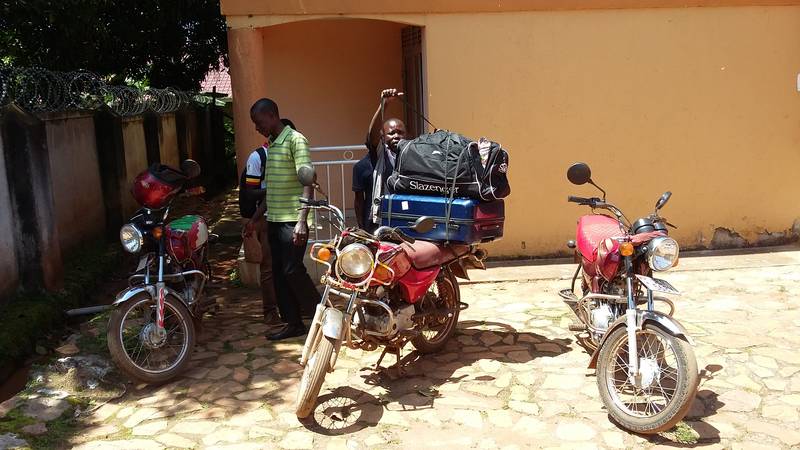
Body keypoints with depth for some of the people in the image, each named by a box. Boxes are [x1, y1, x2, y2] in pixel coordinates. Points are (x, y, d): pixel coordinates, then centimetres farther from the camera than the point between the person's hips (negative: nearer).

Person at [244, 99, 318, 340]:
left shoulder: (295, 140, -9)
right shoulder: (271, 145, 16)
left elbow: (308, 183, -17)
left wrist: (302, 221, -25)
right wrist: (255, 219, 23)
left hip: (292, 220, -9)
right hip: (274, 219, 9)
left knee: (293, 271, -11)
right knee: (279, 273, 9)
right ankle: (294, 323, 18)